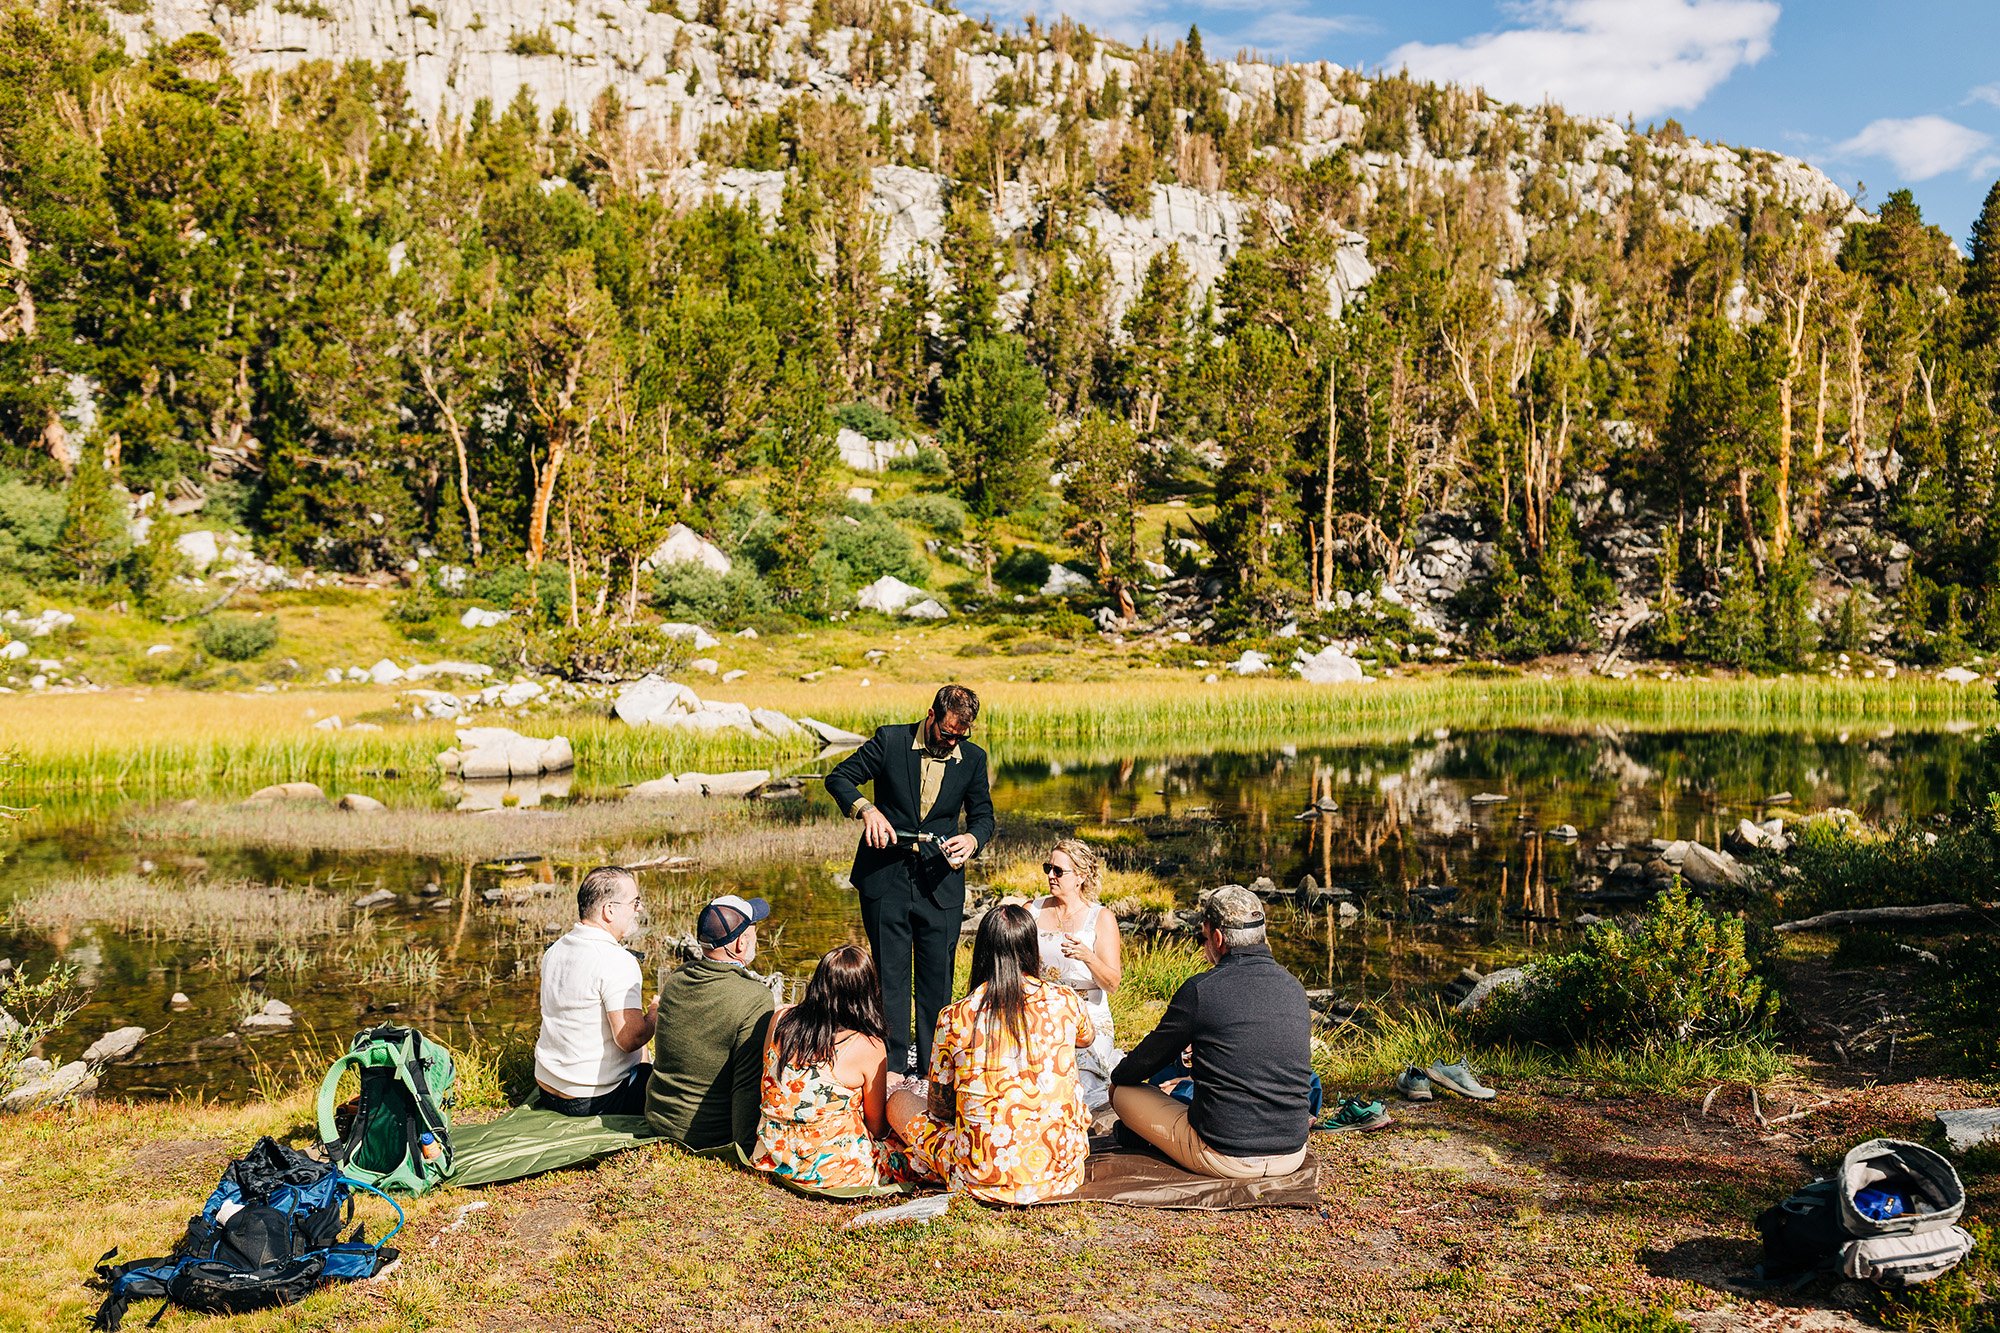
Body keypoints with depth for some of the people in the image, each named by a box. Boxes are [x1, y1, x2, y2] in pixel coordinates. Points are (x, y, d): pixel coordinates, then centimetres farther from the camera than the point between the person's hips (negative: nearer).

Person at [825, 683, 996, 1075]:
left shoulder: (973, 758, 3)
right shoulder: (890, 741, -4)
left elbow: (983, 816, 10)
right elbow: (838, 778, -1)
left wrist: (971, 840, -13)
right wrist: (866, 809, -20)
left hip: (940, 881, 2)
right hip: (885, 879, -2)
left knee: (937, 978, 5)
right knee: (890, 976, 3)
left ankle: (934, 1070, 16)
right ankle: (893, 1069, 11)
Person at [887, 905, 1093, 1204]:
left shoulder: (955, 1018, -10)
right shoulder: (1066, 1001, -3)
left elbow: (939, 1108, 2)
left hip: (984, 1176, -3)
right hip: (1063, 1170, 3)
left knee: (899, 1101, 18)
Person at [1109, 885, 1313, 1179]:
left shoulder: (1200, 990, -15)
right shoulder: (1294, 989, 2)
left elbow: (1150, 1057, -1)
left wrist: (1117, 1076, 22)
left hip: (1224, 1158, -6)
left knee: (1123, 1091, 11)